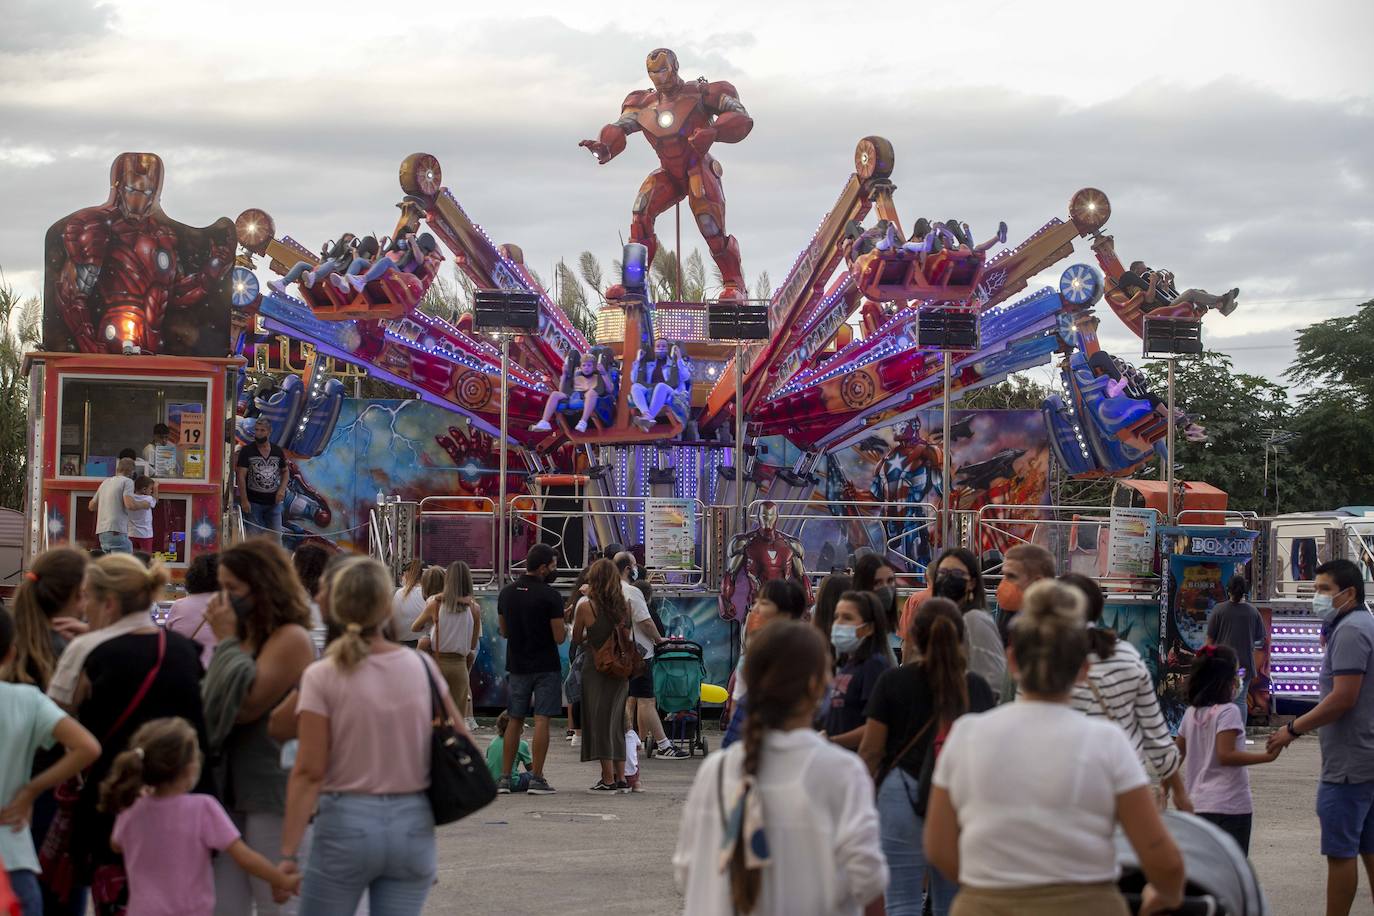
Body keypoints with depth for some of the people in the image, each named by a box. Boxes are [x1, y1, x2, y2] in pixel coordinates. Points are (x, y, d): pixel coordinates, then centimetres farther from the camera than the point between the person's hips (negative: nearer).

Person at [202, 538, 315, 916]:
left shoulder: (292, 639, -13)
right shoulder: (247, 637, 15)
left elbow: (245, 704, -17)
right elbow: (214, 706, 14)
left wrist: (227, 641, -9)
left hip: (272, 791, -9)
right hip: (232, 789, 9)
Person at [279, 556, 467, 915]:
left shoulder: (322, 677, -9)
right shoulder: (422, 667, 0)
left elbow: (309, 772, -11)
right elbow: (463, 743, 6)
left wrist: (289, 853, -9)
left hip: (346, 822, -3)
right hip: (413, 824, 3)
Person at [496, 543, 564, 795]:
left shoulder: (506, 593, 5)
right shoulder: (550, 595, -14)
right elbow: (559, 637, -13)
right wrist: (564, 627, 7)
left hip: (517, 665, 5)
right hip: (546, 667, -5)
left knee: (515, 720, 11)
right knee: (541, 720, -3)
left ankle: (505, 777, 10)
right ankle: (536, 778, -6)